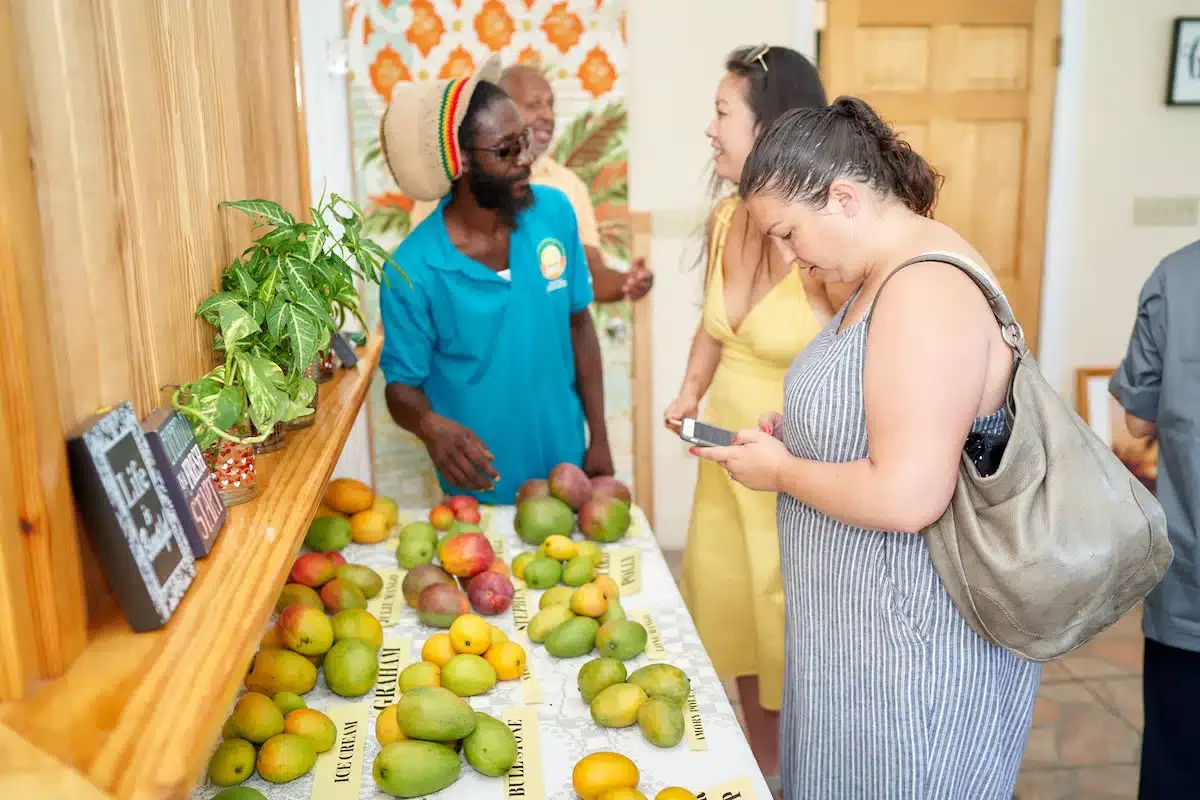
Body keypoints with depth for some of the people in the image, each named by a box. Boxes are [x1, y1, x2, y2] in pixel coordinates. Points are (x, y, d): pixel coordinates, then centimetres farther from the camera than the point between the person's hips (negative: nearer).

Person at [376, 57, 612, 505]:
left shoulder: (555, 212, -11)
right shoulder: (412, 270, -21)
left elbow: (579, 323, 0)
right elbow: (401, 386, -11)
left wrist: (598, 438, 1)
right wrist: (431, 425, -34)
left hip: (565, 465, 4)